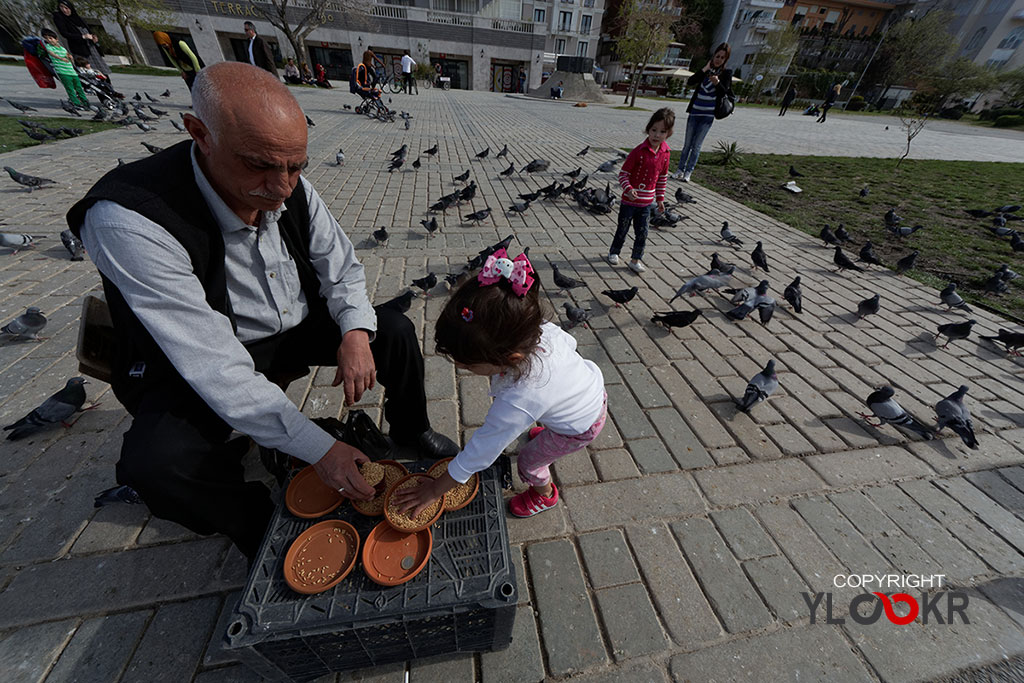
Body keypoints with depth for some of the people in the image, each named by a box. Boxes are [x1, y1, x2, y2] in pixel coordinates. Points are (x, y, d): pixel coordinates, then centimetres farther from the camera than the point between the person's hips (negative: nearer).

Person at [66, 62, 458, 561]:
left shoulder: (290, 189, -14)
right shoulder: (127, 221, -30)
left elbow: (340, 267, -4)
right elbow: (217, 369, -34)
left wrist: (355, 333, -24)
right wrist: (318, 449, -33)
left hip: (299, 328, 5)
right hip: (200, 364, -3)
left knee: (394, 330, -8)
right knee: (156, 463, -29)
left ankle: (410, 431, 18)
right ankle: (256, 520, 6)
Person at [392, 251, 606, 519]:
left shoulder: (517, 403, -44)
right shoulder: (539, 328, -27)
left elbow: (480, 452, -31)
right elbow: (569, 342, -5)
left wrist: (436, 490, -16)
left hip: (579, 427, -6)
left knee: (529, 463, 15)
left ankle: (545, 495, 48)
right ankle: (548, 434, 67)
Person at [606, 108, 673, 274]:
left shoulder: (665, 153, 1)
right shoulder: (639, 151, -16)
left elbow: (663, 177, 11)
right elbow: (623, 173, -13)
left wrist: (660, 198, 12)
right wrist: (628, 189, -29)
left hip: (646, 202, 4)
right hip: (629, 200, -4)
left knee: (642, 233, 7)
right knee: (623, 229, 11)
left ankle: (635, 260, 20)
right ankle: (613, 253, 32)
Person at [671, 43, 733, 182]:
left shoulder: (726, 73, 0)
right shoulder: (706, 69, 6)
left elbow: (724, 93, -9)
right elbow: (690, 82, -7)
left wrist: (717, 83, -27)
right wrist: (705, 69, -14)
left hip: (708, 115, -2)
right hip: (694, 112, 2)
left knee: (696, 145, -2)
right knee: (687, 144, 6)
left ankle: (688, 172, 3)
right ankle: (680, 169, 14)